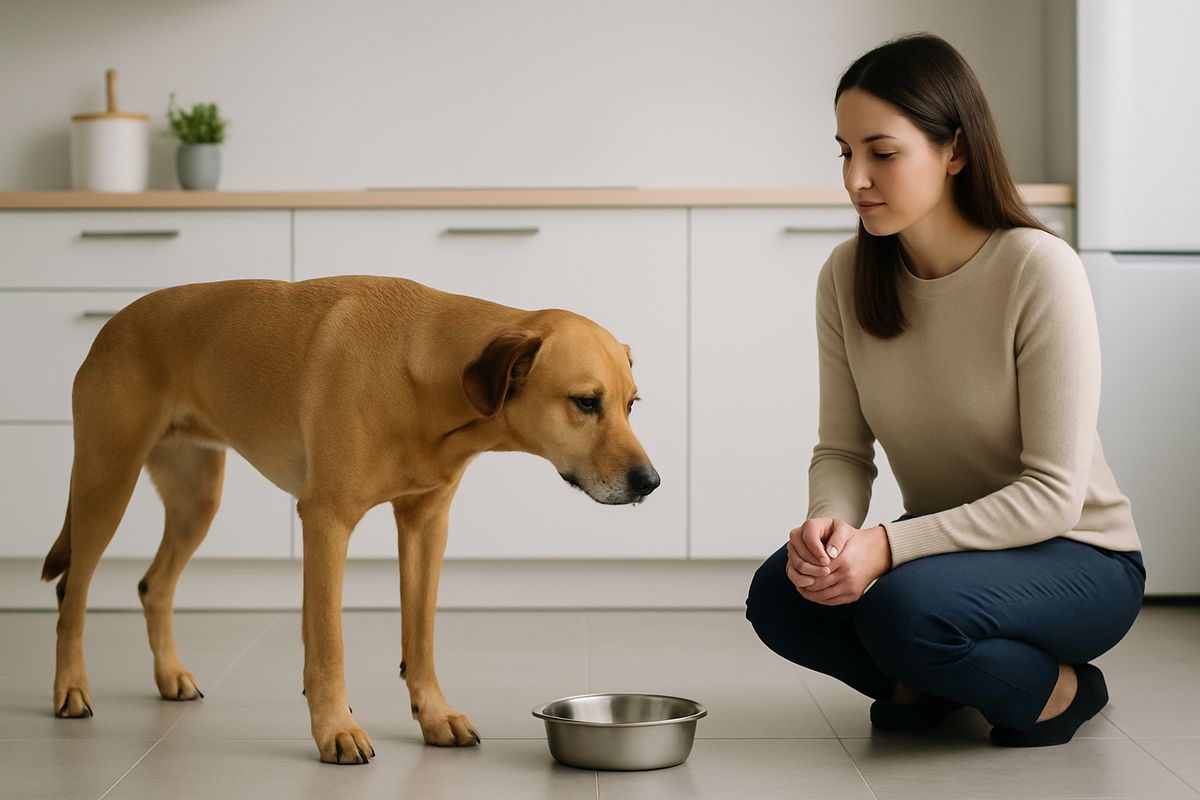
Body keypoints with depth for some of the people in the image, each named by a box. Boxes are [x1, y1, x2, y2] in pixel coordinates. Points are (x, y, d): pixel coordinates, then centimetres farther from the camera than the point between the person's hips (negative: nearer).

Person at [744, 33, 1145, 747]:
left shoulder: (1040, 270, -21)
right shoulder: (848, 277, -5)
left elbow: (1053, 494, -22)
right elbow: (843, 450, -2)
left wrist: (888, 546, -30)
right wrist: (827, 525, -25)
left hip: (1074, 556, -5)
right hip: (949, 547, 5)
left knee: (903, 604, -34)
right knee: (780, 594, -21)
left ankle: (1058, 689, -3)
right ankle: (929, 683, 7)